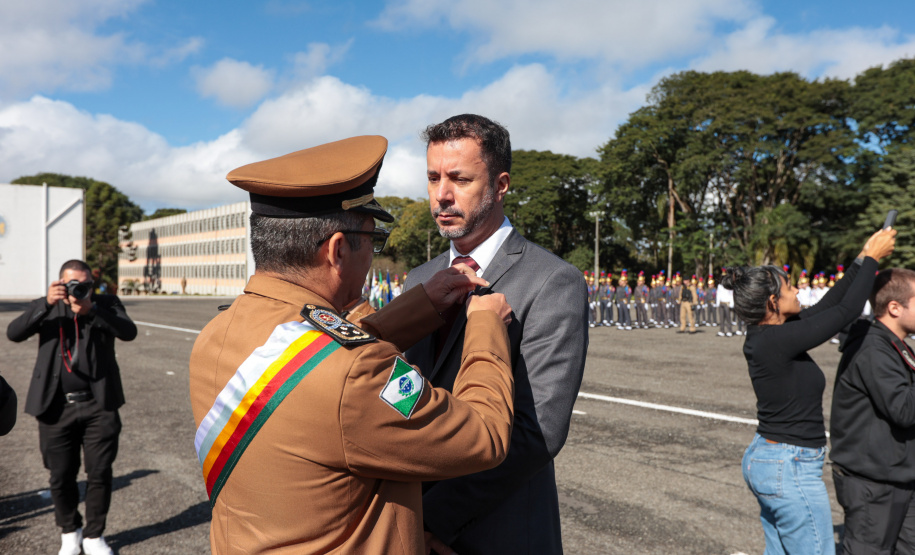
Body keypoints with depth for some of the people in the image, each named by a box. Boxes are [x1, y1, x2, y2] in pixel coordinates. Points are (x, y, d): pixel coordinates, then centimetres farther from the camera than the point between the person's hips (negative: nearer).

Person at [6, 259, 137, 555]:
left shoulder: (106, 304, 4)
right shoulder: (44, 308, 7)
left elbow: (129, 332, -13)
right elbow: (14, 333, -9)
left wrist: (91, 309, -22)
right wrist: (47, 304, -20)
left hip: (99, 406, -1)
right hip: (57, 408, 1)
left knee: (100, 473, 3)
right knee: (61, 477, 9)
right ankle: (69, 531, 33)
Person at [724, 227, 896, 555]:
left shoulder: (763, 336, 3)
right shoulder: (778, 341, -23)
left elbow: (824, 308, 11)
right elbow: (848, 310, -17)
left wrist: (862, 261, 13)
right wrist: (871, 259, -4)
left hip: (764, 458, 10)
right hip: (790, 469, -10)